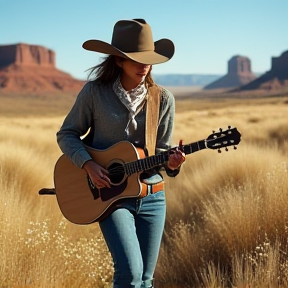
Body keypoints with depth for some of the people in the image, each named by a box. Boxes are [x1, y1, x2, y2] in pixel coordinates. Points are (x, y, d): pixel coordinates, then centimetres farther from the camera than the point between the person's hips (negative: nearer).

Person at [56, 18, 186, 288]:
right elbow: (66, 134, 1)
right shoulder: (94, 92, -7)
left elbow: (162, 149, 5)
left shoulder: (163, 99, -1)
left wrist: (171, 161, -18)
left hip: (151, 198, 3)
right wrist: (88, 164, -15)